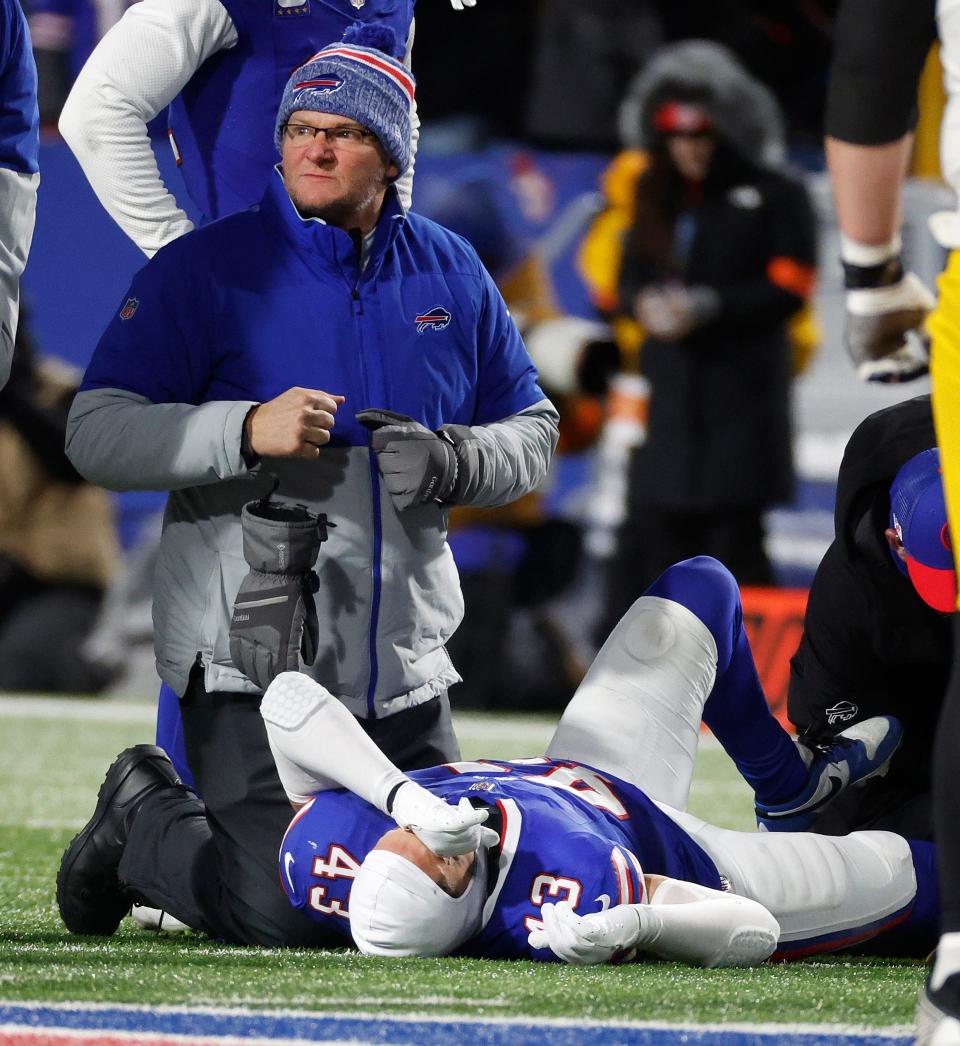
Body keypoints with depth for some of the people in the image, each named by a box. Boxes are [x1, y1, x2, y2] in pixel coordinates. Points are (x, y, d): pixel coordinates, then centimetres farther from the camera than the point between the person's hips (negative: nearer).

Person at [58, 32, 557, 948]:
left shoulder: (449, 273, 10)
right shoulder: (202, 269, -4)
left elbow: (531, 432, 16)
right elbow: (97, 435, -10)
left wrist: (451, 461, -7)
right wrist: (246, 431, -24)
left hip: (405, 666, 5)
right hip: (251, 662, -5)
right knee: (275, 910, -16)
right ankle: (138, 828, 15)